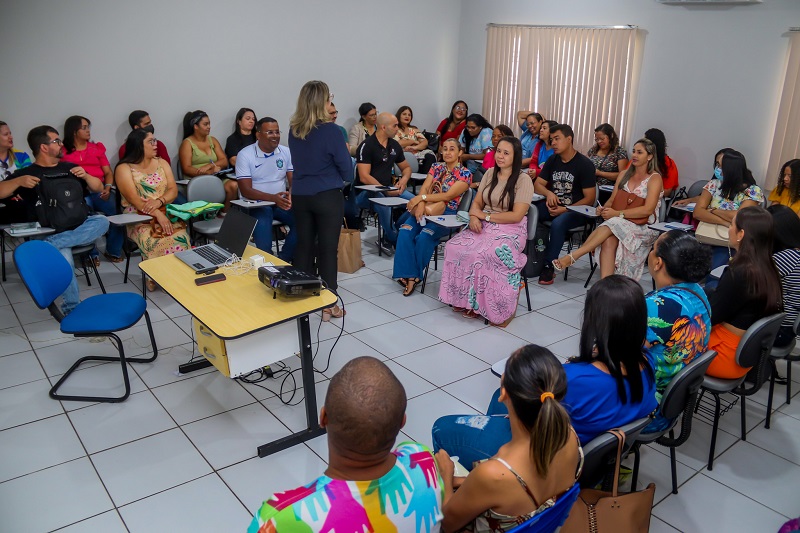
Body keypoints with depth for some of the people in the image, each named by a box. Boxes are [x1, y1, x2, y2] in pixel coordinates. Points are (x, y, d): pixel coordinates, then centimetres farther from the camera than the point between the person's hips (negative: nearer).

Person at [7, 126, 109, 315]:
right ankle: (72, 308, -25)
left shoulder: (69, 167, 21)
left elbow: (98, 188, 22)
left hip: (79, 226, 4)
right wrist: (19, 181, -14)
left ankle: (48, 245, -33)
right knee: (63, 258, -34)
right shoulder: (26, 173, 10)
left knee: (102, 221, -29)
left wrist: (85, 176, 2)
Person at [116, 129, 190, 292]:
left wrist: (159, 201, -17)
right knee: (156, 241, -34)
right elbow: (134, 199, -12)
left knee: (180, 236, -29)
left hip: (165, 213, 3)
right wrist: (157, 214, -27)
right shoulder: (124, 168, 0)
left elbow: (173, 190, 6)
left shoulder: (161, 163, 16)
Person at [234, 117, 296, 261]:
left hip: (281, 202, 4)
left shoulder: (286, 152, 5)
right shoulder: (245, 155, -6)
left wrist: (291, 195, -25)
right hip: (256, 204, -4)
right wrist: (273, 198, -28)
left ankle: (282, 261, -9)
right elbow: (245, 190, -12)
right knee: (262, 224, -35)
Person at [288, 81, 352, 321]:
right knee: (328, 249, 2)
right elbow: (347, 169, -9)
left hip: (300, 195, 5)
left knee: (303, 246, 13)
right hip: (327, 196, -5)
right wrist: (342, 176, 11)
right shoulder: (330, 130, -15)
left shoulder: (293, 130, 3)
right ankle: (328, 304, 9)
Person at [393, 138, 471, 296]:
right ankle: (408, 274, -24)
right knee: (405, 232, -26)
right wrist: (421, 203, -18)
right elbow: (424, 188, 4)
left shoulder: (465, 174, 0)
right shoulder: (436, 167, 15)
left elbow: (448, 195, -11)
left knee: (424, 236, -31)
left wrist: (421, 198, -16)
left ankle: (415, 274, -12)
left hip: (447, 214, -4)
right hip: (426, 210, 4)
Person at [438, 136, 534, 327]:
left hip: (511, 230, -6)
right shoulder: (490, 174, 11)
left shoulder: (523, 180, -9)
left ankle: (478, 303, -15)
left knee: (481, 256, -33)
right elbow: (477, 202, 12)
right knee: (454, 247, -20)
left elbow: (516, 216, -15)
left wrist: (485, 216, -12)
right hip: (484, 225, 6)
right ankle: (463, 298, -9)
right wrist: (474, 217, -12)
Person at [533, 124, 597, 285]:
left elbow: (589, 199, -10)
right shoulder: (553, 160, 11)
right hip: (553, 205, 6)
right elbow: (537, 184, 11)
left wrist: (565, 210, -19)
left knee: (557, 224, -37)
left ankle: (548, 267, -24)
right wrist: (549, 193, -12)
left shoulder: (584, 164, -7)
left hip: (576, 210, -5)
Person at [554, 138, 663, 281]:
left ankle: (572, 257, -41)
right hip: (620, 224, 5)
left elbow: (648, 209, -14)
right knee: (608, 241, -32)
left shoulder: (654, 178, -2)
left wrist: (617, 213, -21)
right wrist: (604, 209, -10)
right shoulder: (624, 175, 17)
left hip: (645, 227, -4)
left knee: (611, 225, -35)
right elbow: (612, 200, 14)